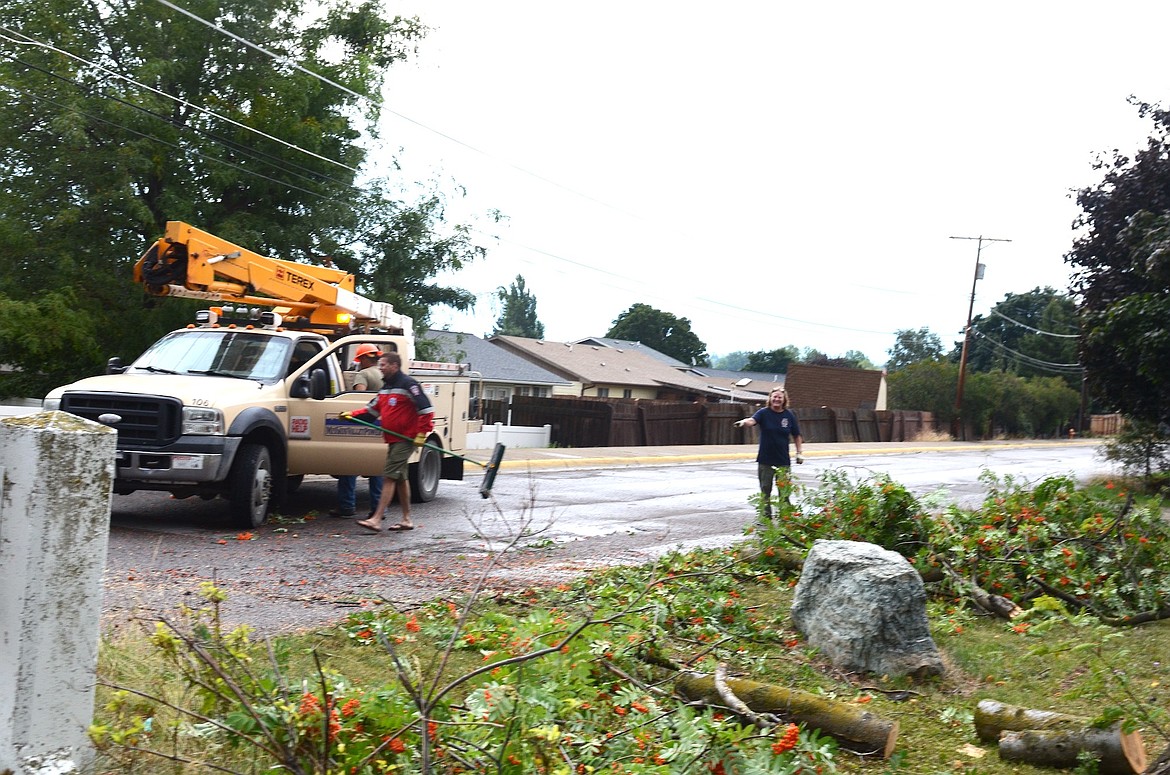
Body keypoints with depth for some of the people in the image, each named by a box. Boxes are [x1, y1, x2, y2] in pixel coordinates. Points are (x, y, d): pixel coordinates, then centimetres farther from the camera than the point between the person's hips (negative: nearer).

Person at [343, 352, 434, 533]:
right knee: (400, 478, 14)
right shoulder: (386, 387, 16)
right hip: (393, 439, 10)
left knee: (389, 477, -13)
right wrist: (352, 415, 6)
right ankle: (406, 520, 22)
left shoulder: (407, 384, -13)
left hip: (405, 439, -10)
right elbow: (372, 409, 19)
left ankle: (376, 519, -15)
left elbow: (426, 409, -17)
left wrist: (422, 433, -19)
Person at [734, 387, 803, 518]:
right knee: (765, 490, 6)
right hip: (765, 460, -1)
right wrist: (744, 422, -46)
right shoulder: (764, 413, -4)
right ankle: (766, 516, 17)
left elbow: (796, 436, 10)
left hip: (783, 460, 1)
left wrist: (800, 453, 6)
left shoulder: (789, 415, 1)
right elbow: (752, 420, -24)